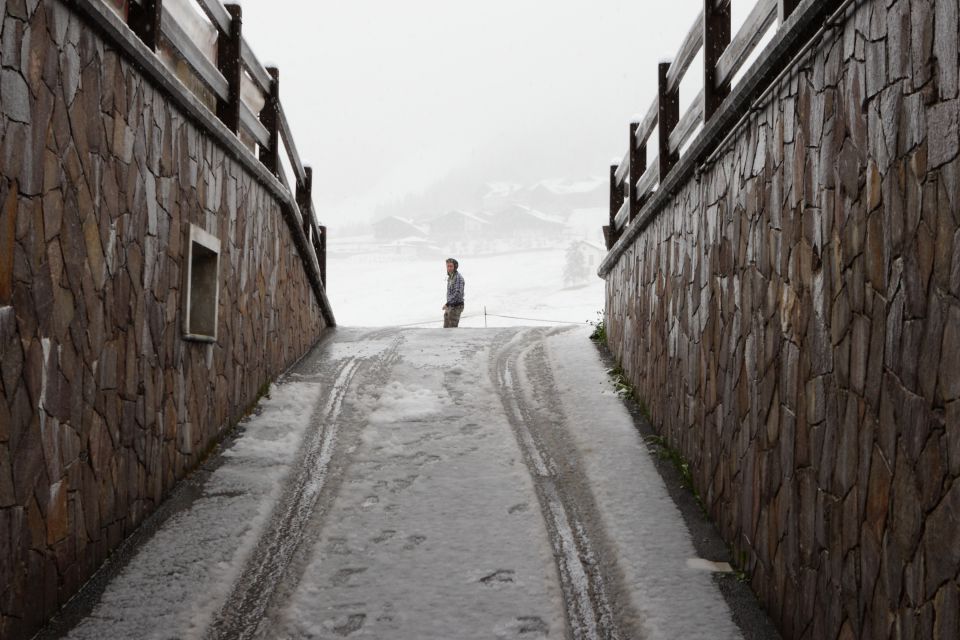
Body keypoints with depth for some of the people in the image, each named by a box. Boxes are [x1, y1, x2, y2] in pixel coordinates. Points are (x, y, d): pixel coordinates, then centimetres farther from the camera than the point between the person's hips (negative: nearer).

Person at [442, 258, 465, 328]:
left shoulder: (458, 277, -18)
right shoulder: (450, 277, 14)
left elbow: (458, 293, -28)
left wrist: (447, 304, -28)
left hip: (456, 307, -9)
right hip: (449, 307, 9)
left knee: (452, 330, -11)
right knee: (446, 328, 10)